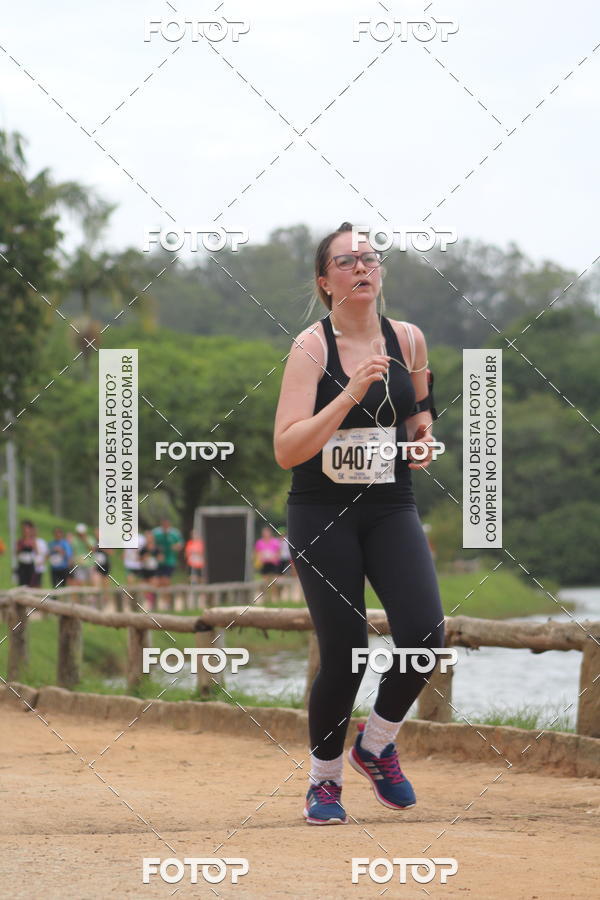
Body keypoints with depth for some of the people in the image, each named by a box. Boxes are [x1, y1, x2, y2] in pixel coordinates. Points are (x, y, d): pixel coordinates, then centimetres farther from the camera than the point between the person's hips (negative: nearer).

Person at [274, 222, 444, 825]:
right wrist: (350, 395, -28)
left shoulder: (408, 340, 3)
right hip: (321, 514, -4)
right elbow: (286, 451, -20)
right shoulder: (311, 347, -11)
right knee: (345, 654, -6)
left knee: (424, 635, -14)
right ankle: (324, 778, 19)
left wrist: (422, 434, 2)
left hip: (391, 509, 4)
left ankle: (377, 744, 13)